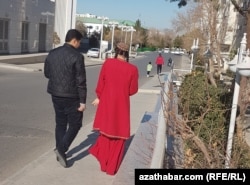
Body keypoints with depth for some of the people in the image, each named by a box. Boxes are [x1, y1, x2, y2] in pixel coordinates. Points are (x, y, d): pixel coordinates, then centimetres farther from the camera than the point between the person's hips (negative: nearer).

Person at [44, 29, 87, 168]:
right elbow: (81, 81, -15)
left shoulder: (52, 53, 5)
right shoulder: (77, 56, -14)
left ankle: (60, 151, 23)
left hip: (56, 94, 6)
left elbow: (47, 74, 14)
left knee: (60, 123, 17)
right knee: (75, 124, 8)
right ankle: (61, 148, -4)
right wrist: (83, 101, -11)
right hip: (71, 96, -6)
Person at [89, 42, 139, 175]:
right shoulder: (132, 69, -9)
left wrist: (99, 97, 13)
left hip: (106, 103, 2)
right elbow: (133, 90, -3)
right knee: (119, 135, 13)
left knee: (105, 132, 20)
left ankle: (104, 164, 26)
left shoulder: (108, 63, -7)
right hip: (121, 105, -2)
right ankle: (112, 168, 18)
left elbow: (101, 83, -3)